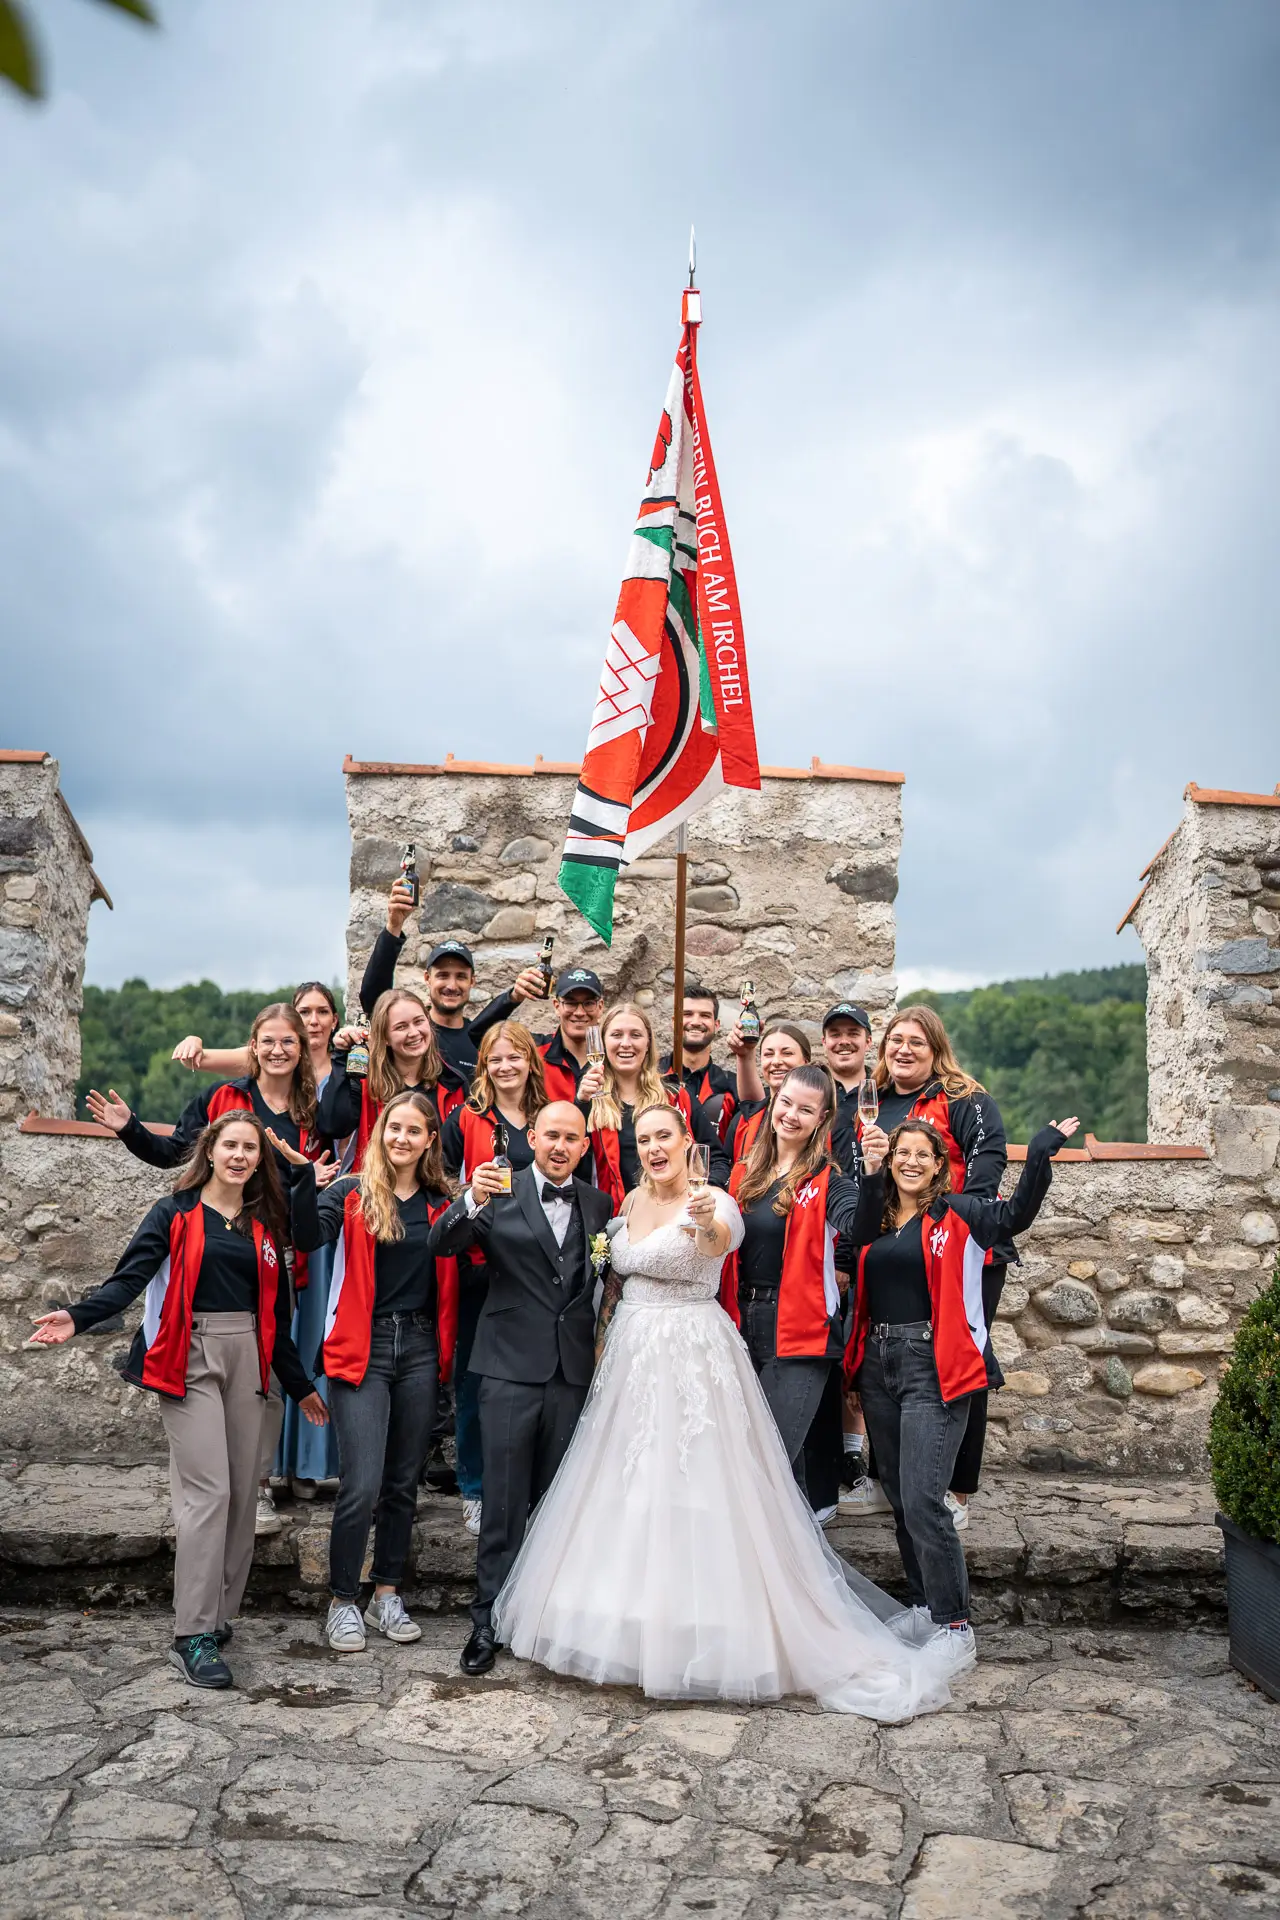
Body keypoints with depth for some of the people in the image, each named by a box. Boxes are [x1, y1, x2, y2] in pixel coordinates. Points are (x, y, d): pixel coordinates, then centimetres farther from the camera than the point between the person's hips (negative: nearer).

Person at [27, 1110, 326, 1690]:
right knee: (208, 1492, -11)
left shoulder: (265, 1225, 13)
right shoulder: (176, 1213, 1)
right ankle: (193, 1636, -6)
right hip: (190, 1359, -5)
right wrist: (78, 1317, -29)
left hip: (247, 1360, 5)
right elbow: (129, 1279, -10)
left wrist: (300, 1384, 21)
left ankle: (220, 1615, 14)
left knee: (242, 1493, 3)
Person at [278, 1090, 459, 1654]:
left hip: (420, 1350, 4)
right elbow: (310, 1237, -19)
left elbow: (458, 1278, 4)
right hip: (363, 1348, -4)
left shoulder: (442, 1205, 7)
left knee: (403, 1483, 12)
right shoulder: (353, 1194, -2)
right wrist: (304, 1176, -30)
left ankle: (387, 1596, 26)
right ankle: (343, 1602, 11)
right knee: (361, 1486, -7)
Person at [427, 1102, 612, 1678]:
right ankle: (489, 1620, 14)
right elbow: (442, 1244, -15)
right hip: (512, 1367, -3)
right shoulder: (501, 1193, -2)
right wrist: (471, 1202, -31)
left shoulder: (597, 1203, 9)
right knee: (504, 1501, 2)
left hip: (575, 1370, 3)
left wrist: (605, 1262, -4)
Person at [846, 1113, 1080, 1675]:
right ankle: (923, 1605, 29)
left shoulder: (956, 1214, -2)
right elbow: (854, 1237, -12)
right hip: (878, 1362, 6)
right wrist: (870, 1174, -17)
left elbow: (1016, 1215, -18)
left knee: (922, 1499, -12)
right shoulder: (875, 1217, 10)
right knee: (899, 1496, 14)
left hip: (933, 1367, -6)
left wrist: (1040, 1155, -29)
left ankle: (954, 1626, -1)